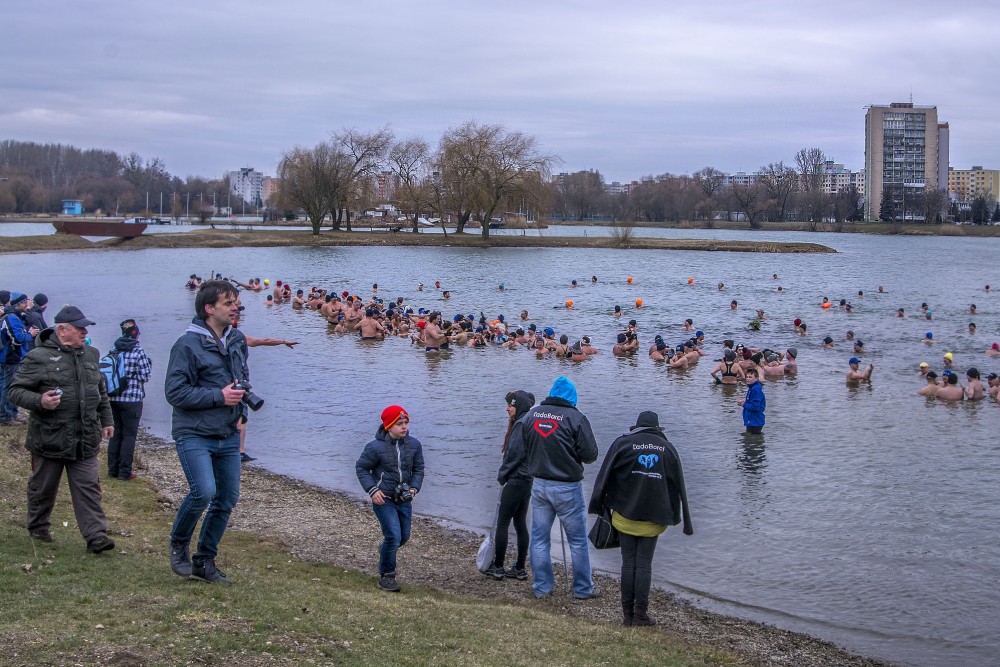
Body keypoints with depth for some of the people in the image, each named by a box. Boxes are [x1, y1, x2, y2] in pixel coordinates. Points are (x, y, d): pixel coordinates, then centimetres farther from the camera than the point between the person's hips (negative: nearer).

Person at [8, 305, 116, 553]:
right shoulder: (39, 357, -9)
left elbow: (101, 392, 22)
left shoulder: (90, 355, 10)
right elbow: (16, 390, -8)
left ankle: (96, 535, -2)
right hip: (49, 438, -4)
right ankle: (38, 528, 32)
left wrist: (106, 421, 21)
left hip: (85, 440, 4)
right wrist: (39, 401, -24)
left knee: (89, 488, -1)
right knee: (43, 488, 12)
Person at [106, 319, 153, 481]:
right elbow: (145, 376, -10)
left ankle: (112, 469, 18)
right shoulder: (138, 352, -12)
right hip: (132, 399, -5)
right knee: (129, 435, 3)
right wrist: (148, 366, 8)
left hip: (113, 398, 5)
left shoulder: (113, 349, 3)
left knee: (115, 433, 14)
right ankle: (125, 471, 3)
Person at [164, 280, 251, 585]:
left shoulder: (237, 340, 9)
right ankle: (179, 543, 7)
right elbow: (174, 391, -17)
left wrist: (242, 391, 4)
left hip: (229, 434, 7)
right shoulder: (188, 345, -14)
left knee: (227, 499, 8)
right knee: (203, 491, -22)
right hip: (194, 434, -7)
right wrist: (218, 396, -20)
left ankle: (204, 561, 23)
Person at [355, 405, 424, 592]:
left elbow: (419, 469, 8)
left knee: (404, 536, 17)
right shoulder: (375, 447, -16)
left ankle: (385, 552, 50)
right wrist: (372, 490, -15)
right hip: (383, 499, -5)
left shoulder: (414, 444, -3)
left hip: (404, 499, 6)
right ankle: (386, 577, -1)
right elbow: (361, 468, -4)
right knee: (393, 536, -15)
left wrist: (414, 488, -8)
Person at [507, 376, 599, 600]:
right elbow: (590, 455, -13)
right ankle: (583, 588, 17)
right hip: (568, 488, -4)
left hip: (539, 485, 4)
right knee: (578, 540, 9)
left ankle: (542, 587, 20)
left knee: (539, 538, 14)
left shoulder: (531, 415, -2)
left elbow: (515, 448, -1)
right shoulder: (575, 418, -14)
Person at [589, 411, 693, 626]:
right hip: (653, 518, 1)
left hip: (625, 515, -1)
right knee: (644, 564, 4)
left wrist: (598, 507, 2)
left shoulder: (622, 443, 0)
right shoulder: (667, 448, 6)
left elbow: (605, 477, -4)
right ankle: (641, 614, 4)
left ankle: (627, 613, 8)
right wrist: (675, 517, 16)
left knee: (628, 563, 5)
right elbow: (678, 485, 9)